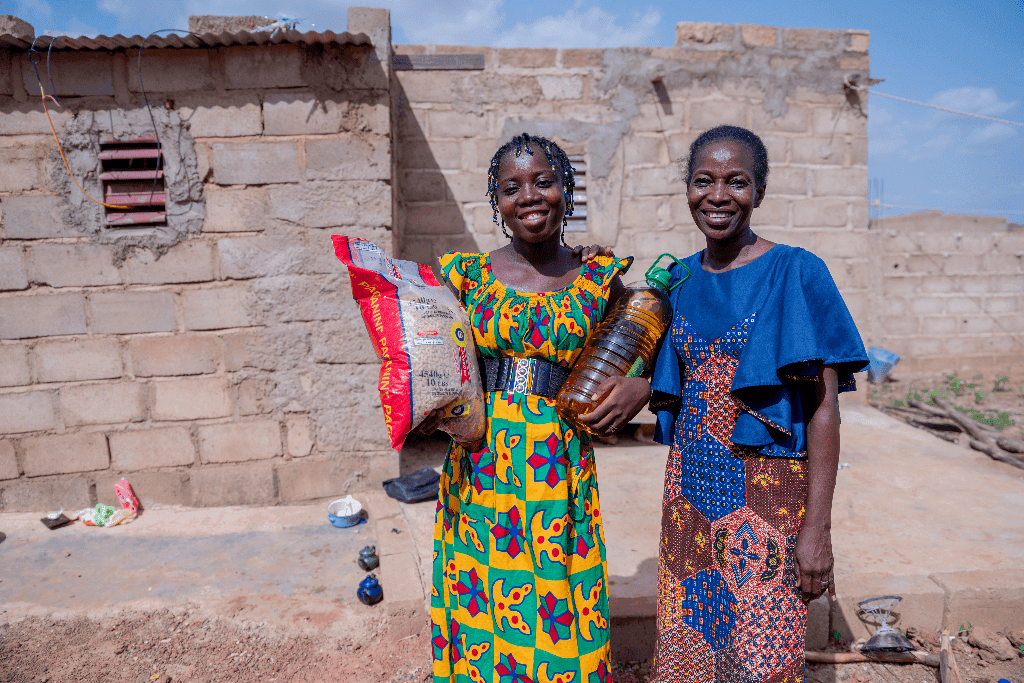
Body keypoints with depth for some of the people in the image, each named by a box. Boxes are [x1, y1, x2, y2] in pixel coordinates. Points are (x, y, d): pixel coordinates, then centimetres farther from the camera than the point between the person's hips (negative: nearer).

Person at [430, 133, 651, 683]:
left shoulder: (600, 279, 3)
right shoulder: (467, 273, 2)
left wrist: (642, 387, -6)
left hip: (562, 475, 0)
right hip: (481, 472, 1)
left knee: (561, 625, 9)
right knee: (482, 619, 11)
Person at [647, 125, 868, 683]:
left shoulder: (795, 272, -8)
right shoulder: (680, 279, 7)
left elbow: (823, 406, -11)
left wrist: (817, 529, -14)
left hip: (766, 498, -4)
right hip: (691, 496, 5)